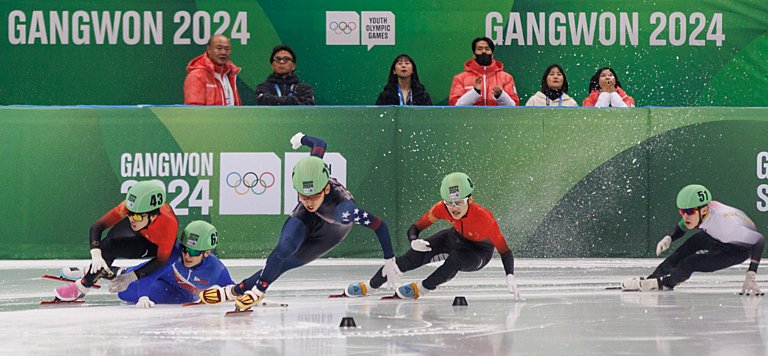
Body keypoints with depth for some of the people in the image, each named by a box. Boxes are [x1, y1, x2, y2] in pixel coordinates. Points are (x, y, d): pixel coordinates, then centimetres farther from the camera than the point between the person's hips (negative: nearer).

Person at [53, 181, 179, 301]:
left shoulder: (170, 224, -41)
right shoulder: (130, 206, -34)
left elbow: (161, 261, -28)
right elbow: (97, 226, -28)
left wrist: (132, 276, -37)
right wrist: (96, 254, -45)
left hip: (156, 246, -4)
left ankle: (82, 287, -12)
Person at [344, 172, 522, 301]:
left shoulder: (484, 218, -37)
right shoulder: (442, 209, -26)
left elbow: (505, 250, -32)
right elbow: (415, 228, -18)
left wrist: (510, 277, -46)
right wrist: (414, 241, -42)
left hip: (479, 252, -4)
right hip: (456, 238, 4)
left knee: (456, 260, -36)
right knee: (414, 257, -14)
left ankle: (421, 288, -15)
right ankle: (370, 286, -3)